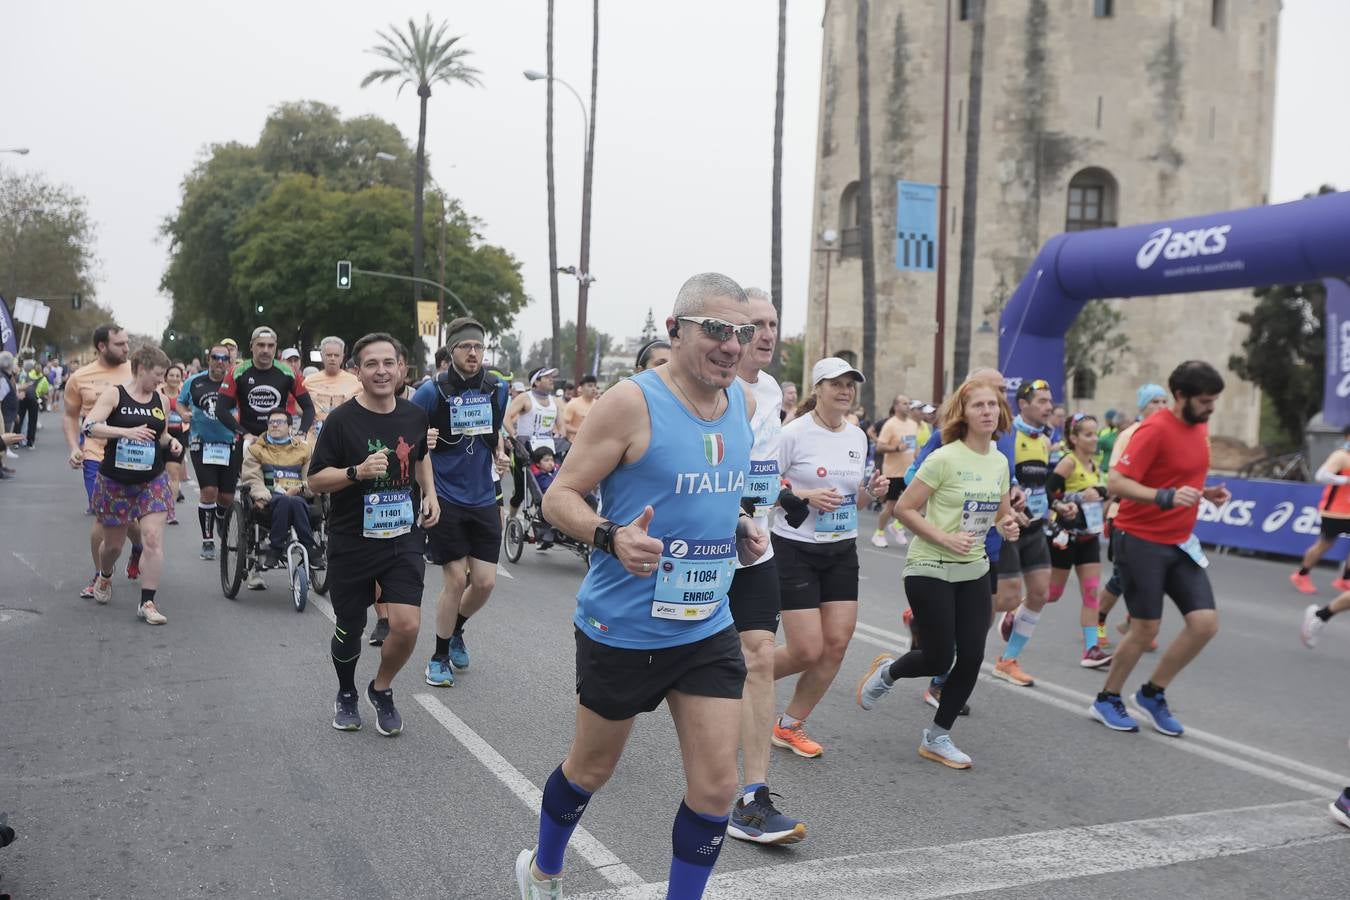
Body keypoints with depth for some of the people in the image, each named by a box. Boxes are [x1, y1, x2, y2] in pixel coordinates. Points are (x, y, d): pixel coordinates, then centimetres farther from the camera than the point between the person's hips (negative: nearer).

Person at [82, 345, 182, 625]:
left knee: (153, 539, -12)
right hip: (115, 481, -2)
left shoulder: (161, 400, 6)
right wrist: (126, 431, -29)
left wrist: (170, 441, -3)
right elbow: (90, 427, -17)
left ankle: (147, 603, -7)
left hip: (152, 481, 2)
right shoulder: (114, 393, -6)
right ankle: (104, 577, 46)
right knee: (113, 543, 12)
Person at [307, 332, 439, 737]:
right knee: (350, 629, 11)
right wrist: (358, 471, -25)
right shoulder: (342, 420, -11)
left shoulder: (415, 415, 1)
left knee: (407, 625, -11)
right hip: (352, 541, -2)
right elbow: (315, 480, -9)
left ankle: (381, 689, 18)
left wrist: (430, 493, 8)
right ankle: (346, 694, 40)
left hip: (403, 538, 2)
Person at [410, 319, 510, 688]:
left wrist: (500, 455, 4)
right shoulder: (432, 391, -9)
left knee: (485, 583, 3)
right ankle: (439, 657, 15)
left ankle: (456, 630, 33)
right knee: (456, 580, -4)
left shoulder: (496, 388, 3)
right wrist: (422, 440, -22)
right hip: (446, 498, -4)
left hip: (483, 499, 4)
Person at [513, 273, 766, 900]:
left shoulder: (743, 402, 3)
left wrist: (739, 529, 4)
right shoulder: (632, 402, -17)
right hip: (623, 628, -5)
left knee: (716, 784, 2)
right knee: (592, 767, 17)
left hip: (708, 629, 5)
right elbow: (559, 496, -14)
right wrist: (612, 536, -32)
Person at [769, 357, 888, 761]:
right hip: (796, 549, -6)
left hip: (842, 551, 6)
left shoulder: (858, 436, 8)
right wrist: (803, 495, -23)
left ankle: (790, 725, 17)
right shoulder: (794, 433, -12)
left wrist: (872, 489, -2)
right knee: (807, 651, -8)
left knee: (836, 644, 0)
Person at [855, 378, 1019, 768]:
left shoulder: (1000, 462, 4)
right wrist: (945, 539, -23)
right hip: (930, 570, -6)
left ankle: (937, 737, 19)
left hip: (974, 571, 6)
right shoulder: (944, 459, -16)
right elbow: (904, 509, -14)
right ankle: (886, 672, 30)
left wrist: (1007, 526, -5)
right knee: (938, 660, -3)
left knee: (972, 657, 2)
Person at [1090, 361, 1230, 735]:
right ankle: (1107, 700, 21)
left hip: (1180, 543, 7)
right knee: (1146, 629, 0)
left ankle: (1152, 694, 18)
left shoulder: (1201, 428, 8)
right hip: (1142, 542, -7)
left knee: (1205, 623, -1)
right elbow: (1115, 482, -23)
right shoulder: (1155, 429, -17)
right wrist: (1166, 497, -35)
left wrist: (1206, 493, 3)